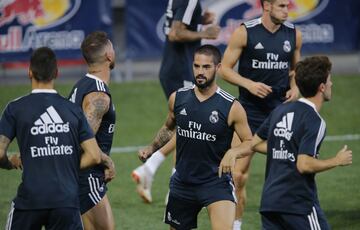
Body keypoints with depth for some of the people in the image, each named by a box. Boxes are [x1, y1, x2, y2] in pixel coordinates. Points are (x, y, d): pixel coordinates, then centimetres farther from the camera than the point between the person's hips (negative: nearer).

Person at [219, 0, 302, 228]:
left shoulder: (294, 34, 3)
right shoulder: (245, 32, -8)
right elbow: (225, 69, -4)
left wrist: (294, 87, -1)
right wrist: (249, 84, -19)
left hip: (281, 108, 3)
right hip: (249, 110, -3)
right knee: (238, 174, -4)